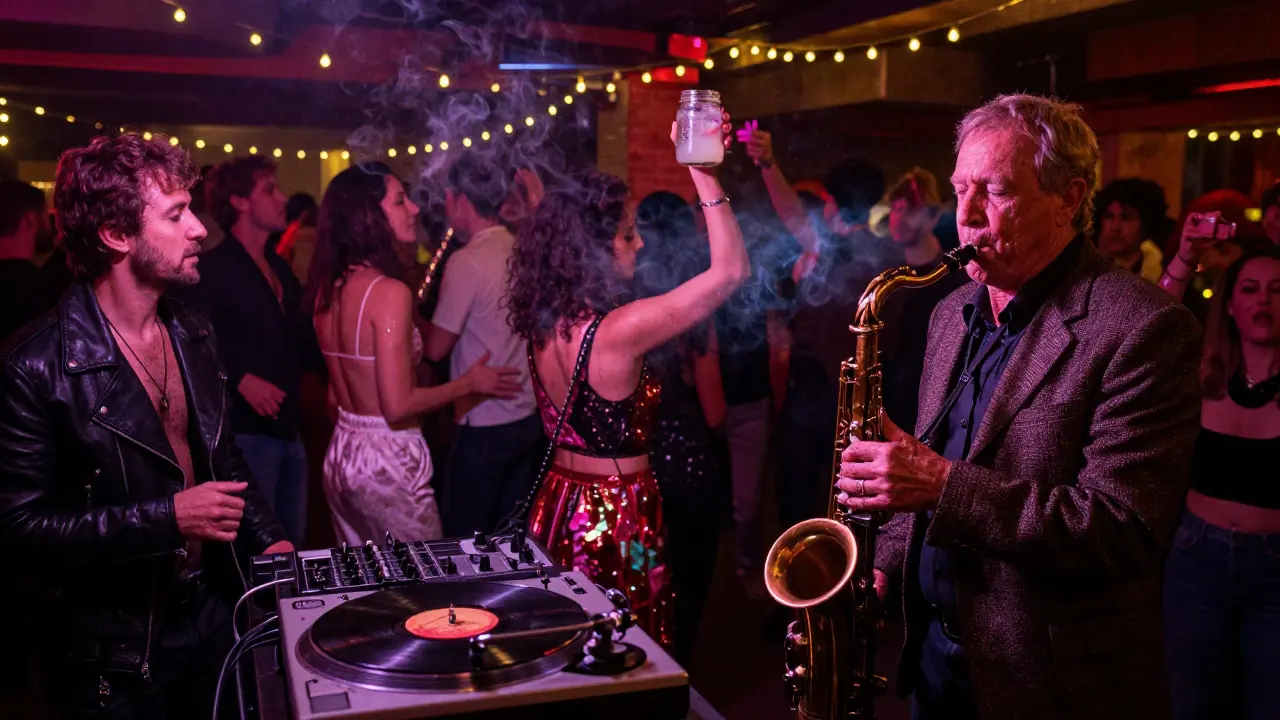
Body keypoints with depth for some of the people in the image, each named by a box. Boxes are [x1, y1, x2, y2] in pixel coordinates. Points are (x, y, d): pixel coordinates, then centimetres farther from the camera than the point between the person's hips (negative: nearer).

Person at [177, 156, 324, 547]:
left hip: (288, 430, 8)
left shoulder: (280, 268, 16)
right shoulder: (212, 268, -11)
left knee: (291, 544, 16)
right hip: (246, 433, -8)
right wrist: (240, 379, -25)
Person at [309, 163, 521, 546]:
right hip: (387, 462, -8)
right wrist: (470, 382, -7)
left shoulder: (328, 288, 6)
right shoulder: (389, 291, -19)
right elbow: (398, 405, -21)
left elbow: (335, 394, 12)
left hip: (340, 455, 8)